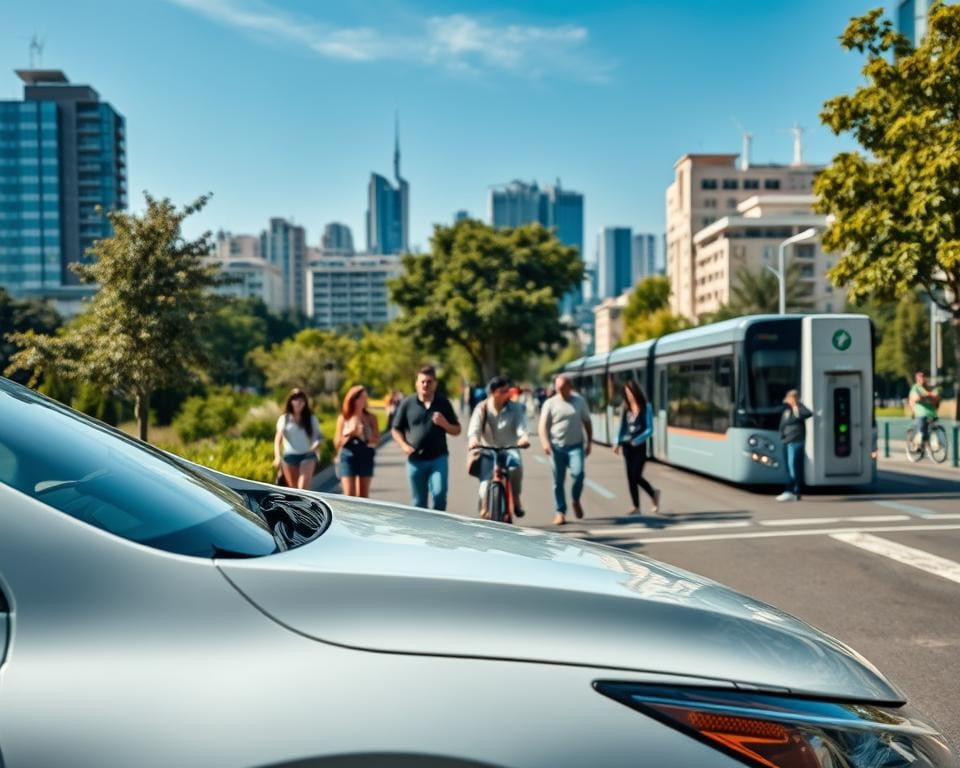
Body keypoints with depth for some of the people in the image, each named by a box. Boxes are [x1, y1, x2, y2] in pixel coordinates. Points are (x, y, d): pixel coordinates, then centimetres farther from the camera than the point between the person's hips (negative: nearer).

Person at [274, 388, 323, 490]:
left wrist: (314, 447, -20)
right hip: (289, 456, 1)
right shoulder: (284, 418, 5)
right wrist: (277, 456, -18)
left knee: (303, 488, -16)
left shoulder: (311, 418, 6)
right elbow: (278, 439, -2)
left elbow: (319, 437, 3)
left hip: (307, 456, -1)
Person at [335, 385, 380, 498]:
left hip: (366, 458, 1)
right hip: (347, 458, -1)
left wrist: (370, 440, -18)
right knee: (349, 495, -6)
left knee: (363, 496, 5)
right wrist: (349, 434, -13)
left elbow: (377, 439, 3)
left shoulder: (371, 418, 3)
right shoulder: (343, 418, 1)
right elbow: (338, 443, 3)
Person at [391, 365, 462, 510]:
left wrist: (444, 424, -12)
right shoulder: (407, 403, 3)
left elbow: (456, 431, 8)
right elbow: (396, 429, 9)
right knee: (419, 502, 7)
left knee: (439, 493, -17)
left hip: (438, 458, -1)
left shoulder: (443, 403, 4)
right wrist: (404, 445, -8)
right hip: (415, 460, 1)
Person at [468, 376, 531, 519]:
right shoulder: (482, 408, -1)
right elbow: (474, 428, -14)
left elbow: (521, 426, -15)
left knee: (516, 465, -33)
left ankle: (516, 500, -12)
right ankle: (485, 511, 11)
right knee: (485, 485, -15)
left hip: (509, 449, 0)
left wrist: (523, 437, -39)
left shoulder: (515, 408, -2)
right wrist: (473, 439, -38)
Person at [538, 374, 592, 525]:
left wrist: (588, 443, 9)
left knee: (578, 473, -20)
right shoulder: (550, 403, 2)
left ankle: (576, 500, 7)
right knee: (558, 481, 3)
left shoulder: (580, 401, 7)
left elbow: (587, 423, 14)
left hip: (575, 446, 0)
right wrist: (545, 442, -18)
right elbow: (543, 425, -3)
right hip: (557, 446, 0)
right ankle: (560, 512, 12)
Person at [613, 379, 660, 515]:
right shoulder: (625, 408, 6)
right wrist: (618, 443, -6)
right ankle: (636, 507, 11)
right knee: (630, 477, 3)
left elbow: (649, 429, -7)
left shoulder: (646, 407, -5)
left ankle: (653, 494, 18)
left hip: (640, 445, -4)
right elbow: (622, 428, 9)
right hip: (627, 446, 4)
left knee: (636, 475, -9)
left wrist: (637, 440, -22)